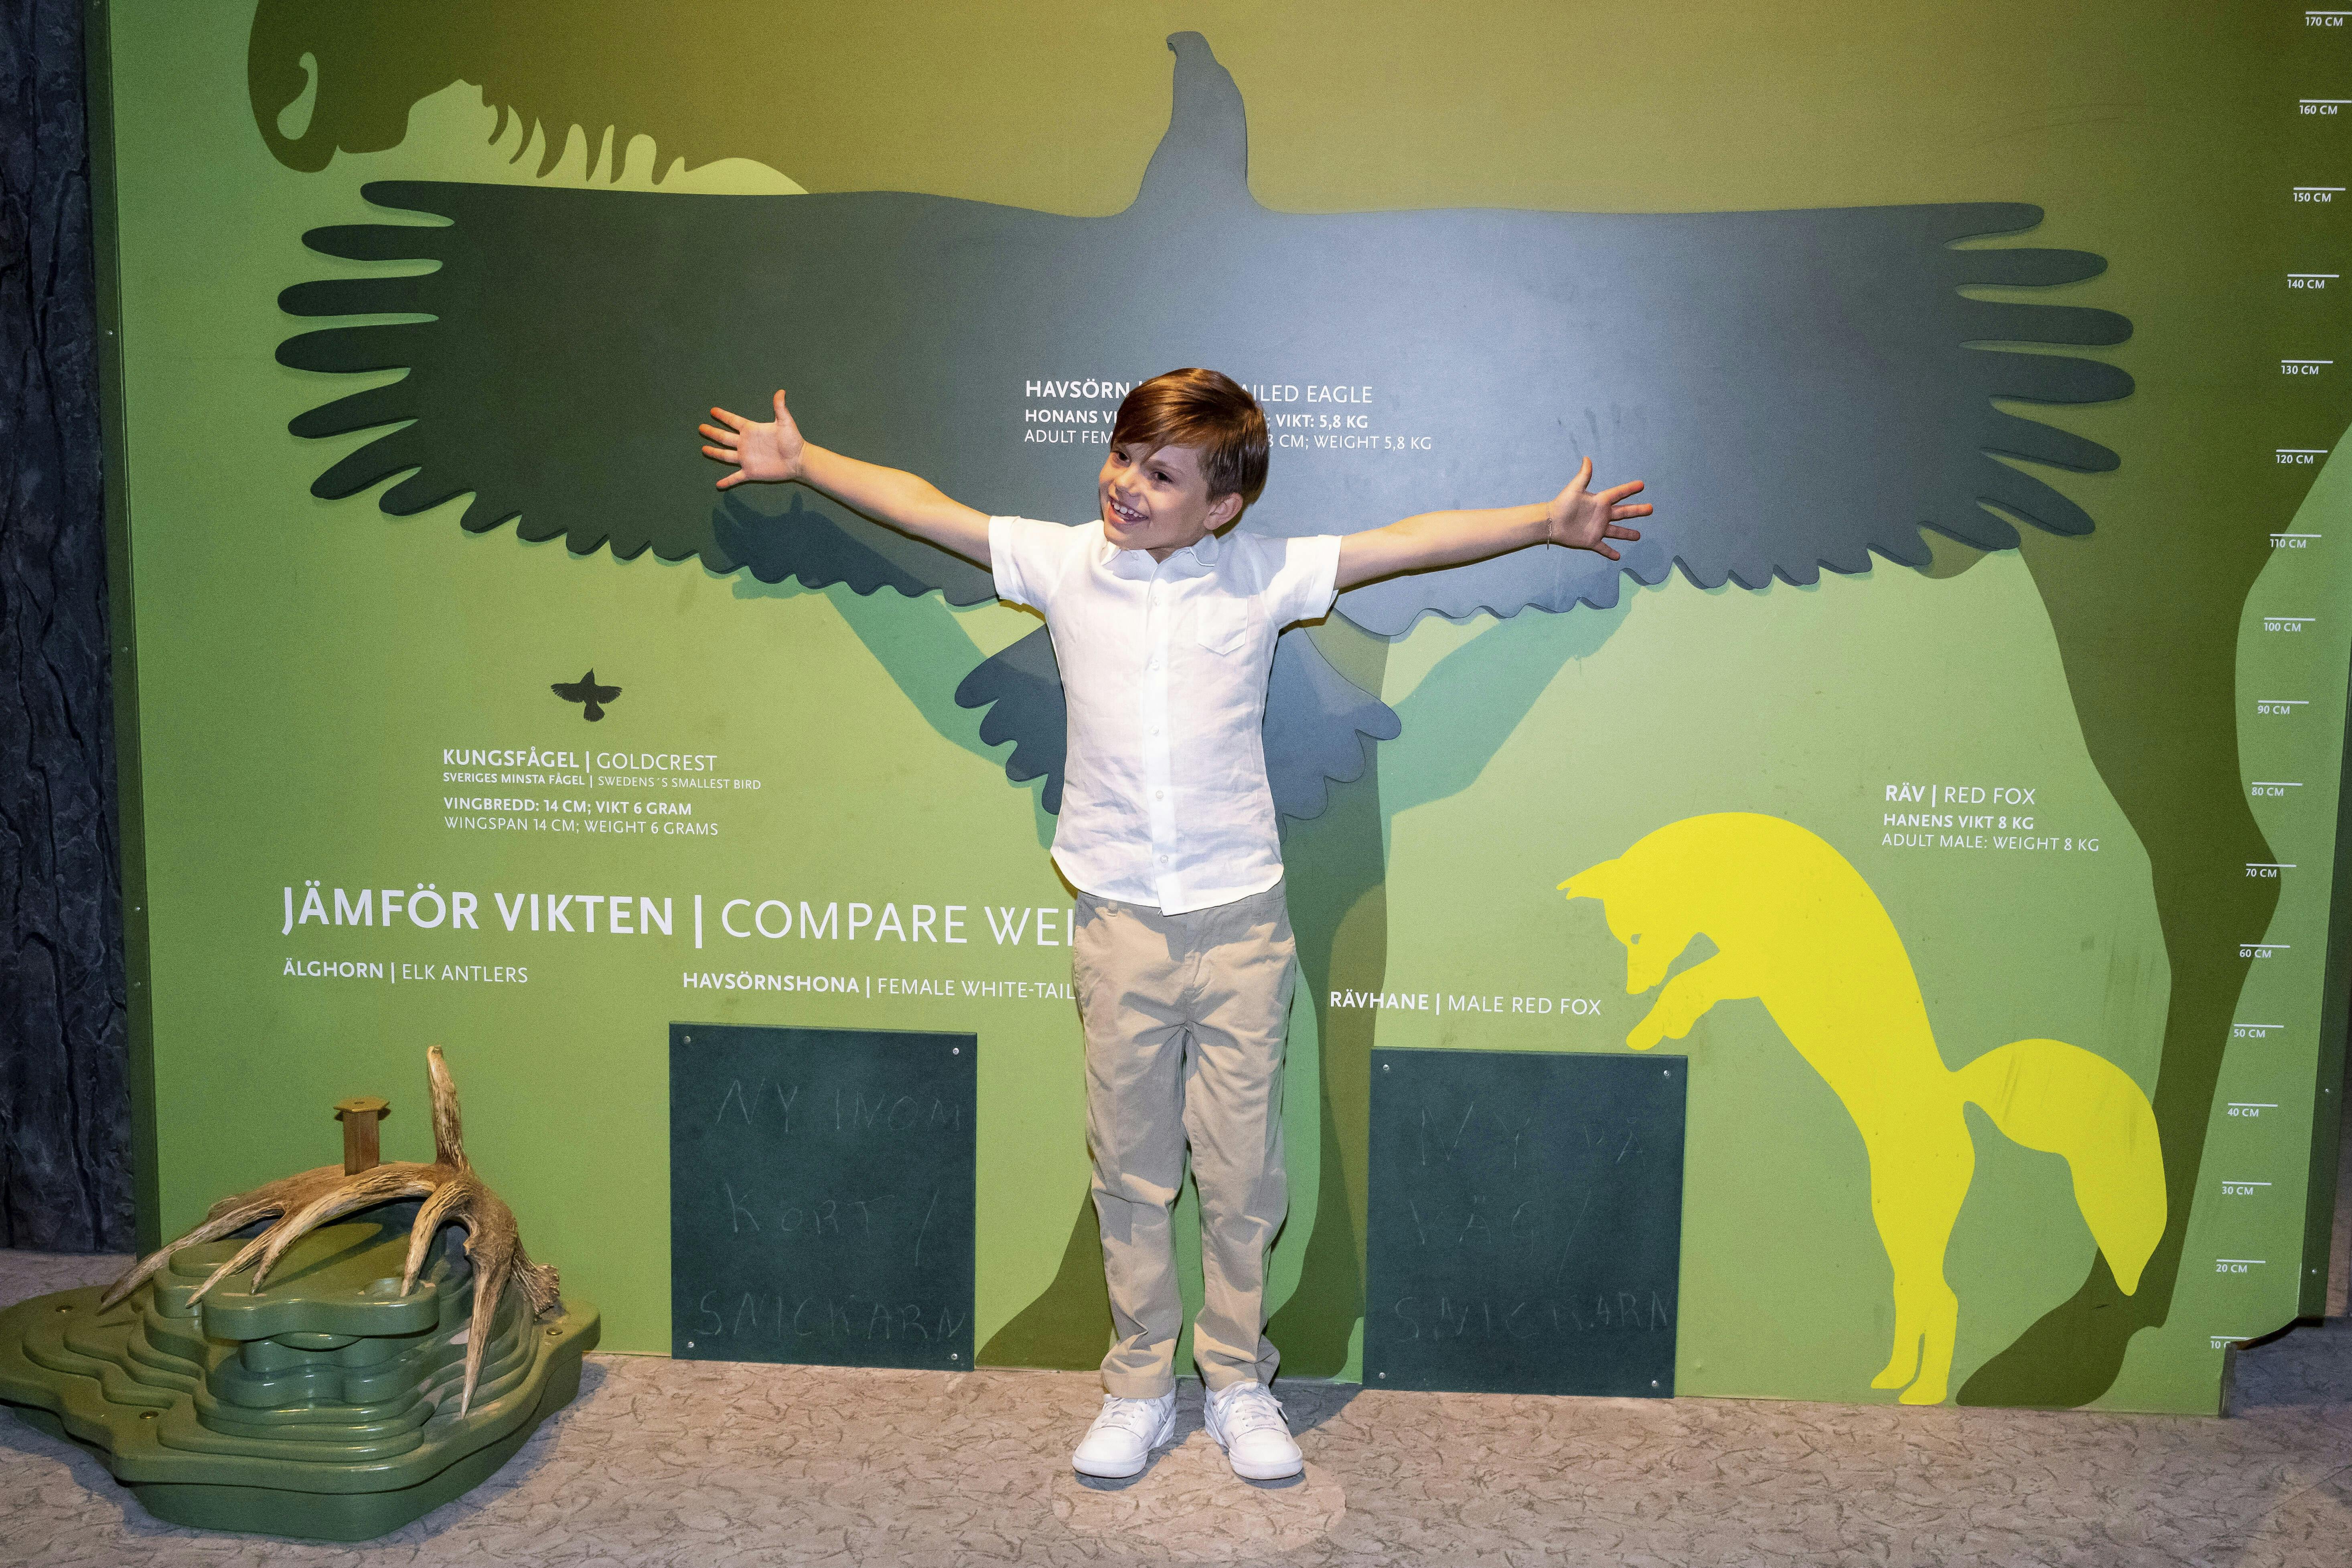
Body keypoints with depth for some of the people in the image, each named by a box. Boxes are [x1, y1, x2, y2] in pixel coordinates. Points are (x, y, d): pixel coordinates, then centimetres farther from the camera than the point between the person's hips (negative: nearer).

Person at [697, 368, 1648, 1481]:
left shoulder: (1262, 576, -2)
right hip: (1119, 927, 1)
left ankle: (1239, 1385, 26)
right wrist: (802, 461, 18)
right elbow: (925, 507, 11)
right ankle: (1139, 1387, 26)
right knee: (1129, 1172, 11)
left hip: (1240, 927, -1)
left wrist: (1547, 522, -1)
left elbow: (1413, 542, 1)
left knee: (1241, 1176, 8)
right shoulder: (1063, 563, 2)